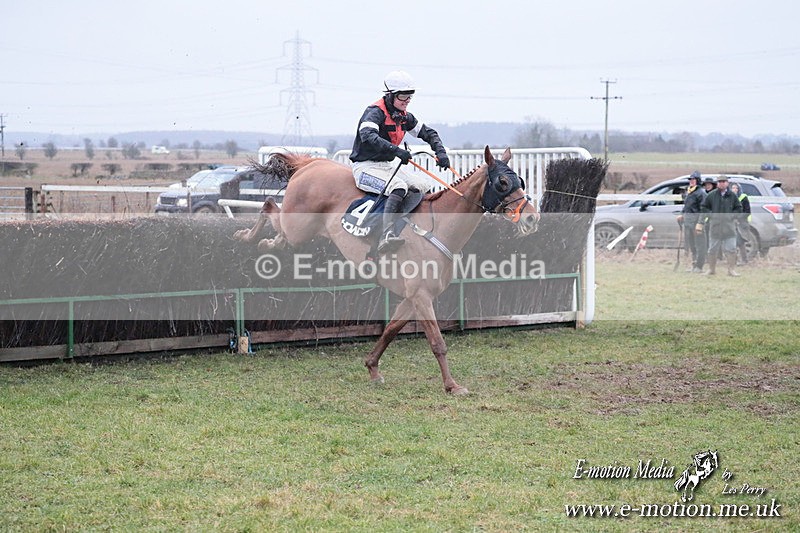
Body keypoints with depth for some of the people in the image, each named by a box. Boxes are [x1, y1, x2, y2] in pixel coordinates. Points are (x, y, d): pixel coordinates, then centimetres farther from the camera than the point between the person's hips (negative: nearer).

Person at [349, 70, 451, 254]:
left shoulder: (403, 116, 10)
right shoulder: (375, 112, -16)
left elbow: (428, 132, 20)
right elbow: (367, 136, -37)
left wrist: (440, 152, 1)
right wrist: (396, 151, -44)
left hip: (388, 166, 9)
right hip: (365, 167, -9)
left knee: (424, 188, 2)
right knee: (399, 187, -33)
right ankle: (386, 236, -49)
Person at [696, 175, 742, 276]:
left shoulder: (732, 196, 4)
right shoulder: (711, 195, 3)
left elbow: (738, 208, 11)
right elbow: (704, 207, 9)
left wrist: (732, 216, -2)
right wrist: (711, 215, -3)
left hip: (729, 226, 0)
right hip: (715, 225, 0)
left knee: (731, 249, -4)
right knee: (712, 250, 6)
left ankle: (731, 270, 2)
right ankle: (711, 269, 17)